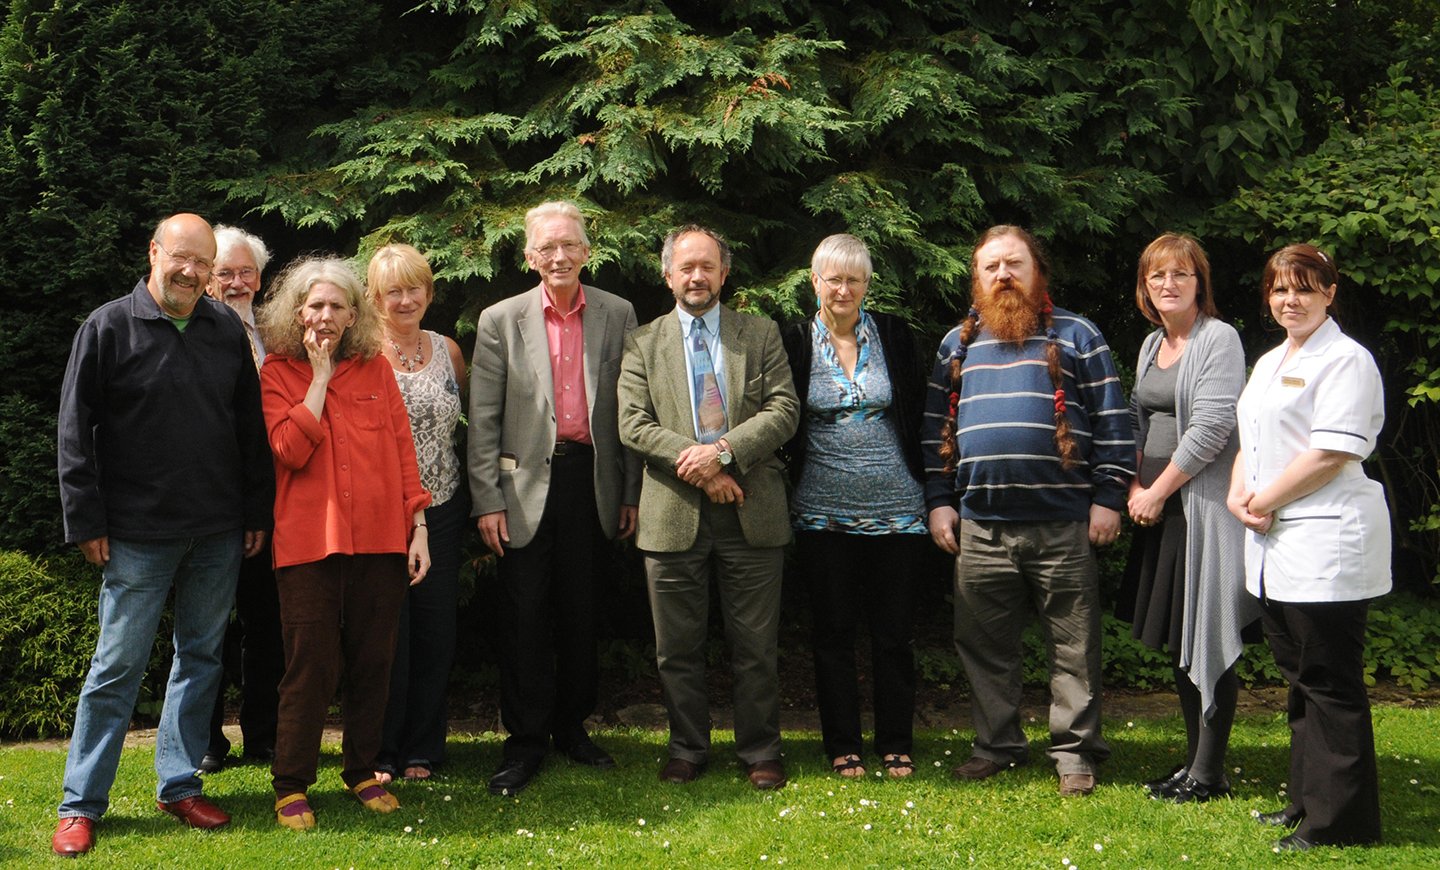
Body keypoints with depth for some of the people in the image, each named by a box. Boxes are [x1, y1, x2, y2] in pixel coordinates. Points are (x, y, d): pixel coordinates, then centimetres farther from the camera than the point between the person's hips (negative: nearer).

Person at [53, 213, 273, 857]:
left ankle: (180, 785, 23)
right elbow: (76, 434, -4)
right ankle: (80, 804, 12)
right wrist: (87, 523, -8)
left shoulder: (228, 330, 7)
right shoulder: (108, 327, -4)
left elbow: (251, 429, 11)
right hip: (138, 534, -4)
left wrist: (257, 512, 7)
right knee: (118, 665, 1)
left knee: (201, 658, 11)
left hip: (219, 536, 4)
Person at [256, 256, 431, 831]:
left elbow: (402, 449, 9)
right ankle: (291, 787, 11)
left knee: (372, 662, 8)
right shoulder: (278, 373, 2)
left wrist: (417, 527, 4)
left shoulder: (375, 368, 10)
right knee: (312, 665, -3)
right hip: (309, 540, -3)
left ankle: (362, 772, 24)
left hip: (379, 539, 3)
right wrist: (320, 376, -9)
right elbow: (290, 449, -12)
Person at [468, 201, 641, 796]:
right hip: (526, 485, -2)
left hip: (591, 480, 2)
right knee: (524, 618, 2)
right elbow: (483, 420, -2)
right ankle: (525, 742, 13)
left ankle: (573, 726, 26)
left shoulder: (617, 316, 4)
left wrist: (631, 492, 4)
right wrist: (487, 500, -6)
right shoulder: (501, 321, -1)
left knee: (582, 614, 11)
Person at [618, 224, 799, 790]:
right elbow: (633, 424, -2)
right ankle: (687, 749, 23)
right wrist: (696, 464, -14)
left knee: (756, 647, 5)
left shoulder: (761, 334, 10)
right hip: (674, 515, 0)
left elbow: (784, 410, -1)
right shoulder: (643, 343, 9)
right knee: (678, 648, 8)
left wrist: (724, 451, -15)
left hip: (750, 511, 0)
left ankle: (760, 753, 19)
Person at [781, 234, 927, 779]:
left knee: (894, 632, 5)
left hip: (895, 509, 0)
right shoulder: (794, 344, 1)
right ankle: (842, 746, 18)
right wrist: (795, 474, -3)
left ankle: (896, 746, 17)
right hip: (823, 512, 0)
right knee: (832, 632, 6)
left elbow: (918, 412, 6)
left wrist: (925, 485, 2)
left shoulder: (895, 336, 3)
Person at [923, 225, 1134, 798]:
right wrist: (938, 501, 9)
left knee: (1074, 646, 1)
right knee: (984, 644, 9)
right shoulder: (958, 345, 15)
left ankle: (1075, 752, 11)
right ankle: (997, 746, 22)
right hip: (980, 526, 3)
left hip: (1063, 524, -3)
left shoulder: (1075, 336, 5)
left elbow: (1112, 422, 2)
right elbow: (937, 428, 16)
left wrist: (1108, 497, -4)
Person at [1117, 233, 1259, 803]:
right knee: (1177, 641, 12)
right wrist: (1136, 485, 3)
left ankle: (1209, 773, 3)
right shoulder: (1152, 344, 16)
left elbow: (1212, 426, -16)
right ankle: (1193, 758, 22)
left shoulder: (1219, 338, -9)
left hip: (1204, 503, -8)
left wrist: (1159, 491, -12)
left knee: (1208, 642, -4)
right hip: (1158, 507, 8)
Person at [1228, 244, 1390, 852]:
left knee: (1330, 682, -4)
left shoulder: (1346, 361, -9)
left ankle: (1340, 821, 2)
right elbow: (1250, 443, 22)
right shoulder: (1269, 363, 19)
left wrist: (1265, 499, -11)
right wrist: (1238, 494, 3)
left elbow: (1332, 454, -18)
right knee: (1300, 679, 16)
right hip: (1275, 546, 9)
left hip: (1327, 544, -9)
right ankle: (1308, 800, 26)